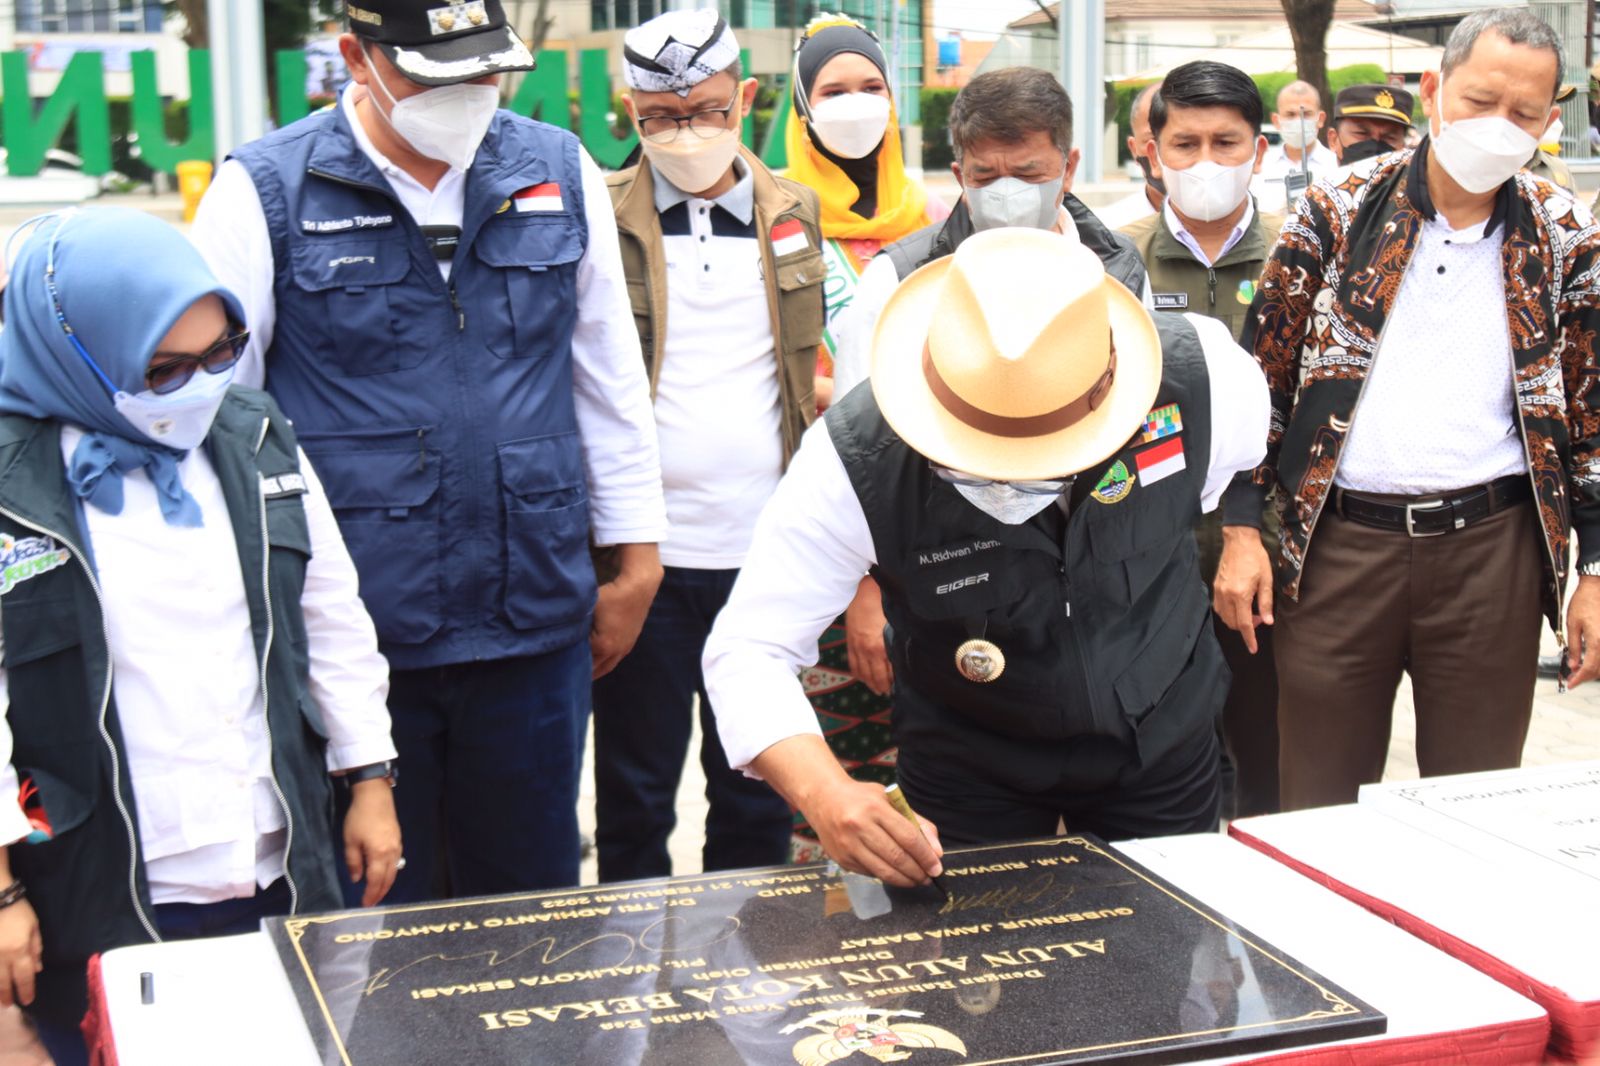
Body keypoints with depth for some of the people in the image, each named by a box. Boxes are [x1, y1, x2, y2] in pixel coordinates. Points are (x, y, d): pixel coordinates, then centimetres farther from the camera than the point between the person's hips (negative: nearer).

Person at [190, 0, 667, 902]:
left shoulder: (560, 174, 5)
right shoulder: (265, 193, -5)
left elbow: (610, 374, 12)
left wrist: (636, 556, 12)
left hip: (534, 622, 3)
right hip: (352, 641, -3)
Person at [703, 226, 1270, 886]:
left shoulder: (1201, 379, -28)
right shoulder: (858, 460, -33)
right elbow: (748, 649, -29)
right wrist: (823, 793, -46)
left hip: (1161, 736, 3)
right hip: (969, 767, -2)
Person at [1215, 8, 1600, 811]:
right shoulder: (1337, 215, 0)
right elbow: (1262, 378, 3)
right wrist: (1240, 530, -3)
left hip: (1493, 549, 1)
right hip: (1338, 544, -1)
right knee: (1319, 812, 8)